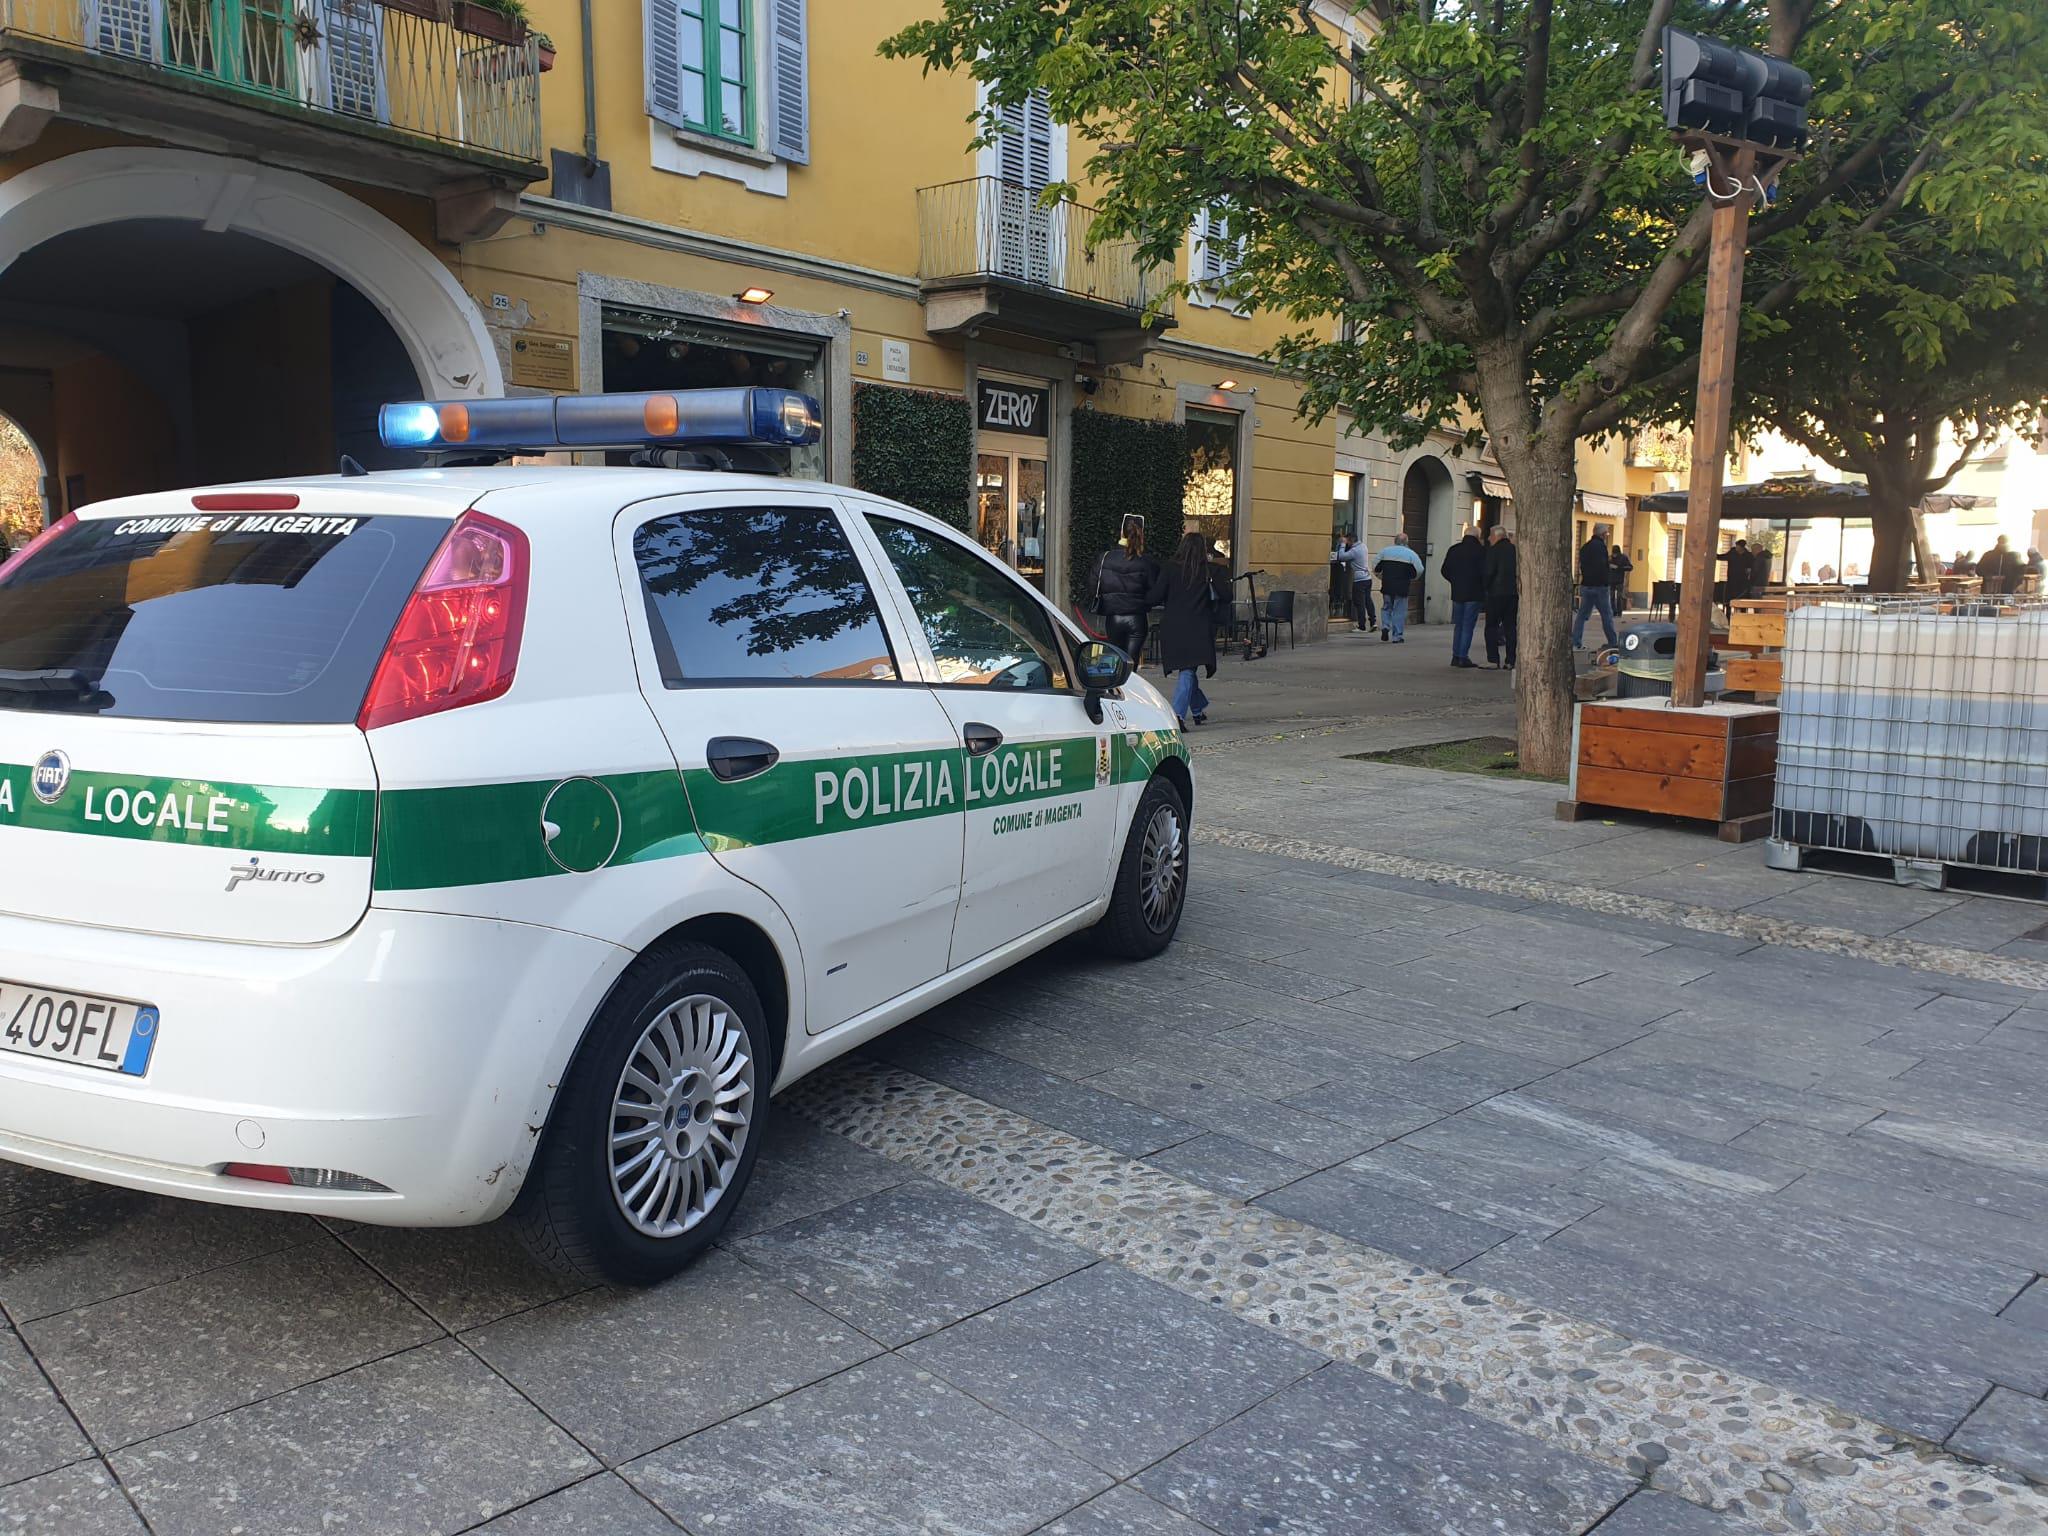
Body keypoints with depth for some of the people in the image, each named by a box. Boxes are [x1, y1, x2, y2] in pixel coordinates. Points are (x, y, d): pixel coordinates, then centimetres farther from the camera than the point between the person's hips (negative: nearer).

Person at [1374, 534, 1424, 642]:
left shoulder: (1385, 551, 6)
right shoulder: (1411, 554, 0)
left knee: (1387, 607, 21)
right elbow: (1419, 570, -4)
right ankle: (1397, 636, 4)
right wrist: (1411, 579, 14)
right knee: (1399, 611, 5)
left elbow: (1375, 567, 5)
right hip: (1402, 588, -2)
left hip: (1387, 586, 2)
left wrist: (1382, 577, 20)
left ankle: (1385, 626, -1)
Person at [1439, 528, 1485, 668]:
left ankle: (1456, 656, 12)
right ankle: (1463, 657, -5)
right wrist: (1485, 588, 2)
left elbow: (1445, 571, 9)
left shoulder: (1453, 550, 6)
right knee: (1468, 626, -2)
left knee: (1458, 625, 13)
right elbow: (1485, 573, -13)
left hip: (1457, 593, 5)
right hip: (1474, 594, -5)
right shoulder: (1480, 552, -9)